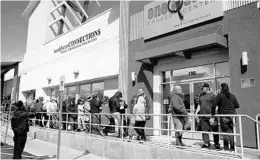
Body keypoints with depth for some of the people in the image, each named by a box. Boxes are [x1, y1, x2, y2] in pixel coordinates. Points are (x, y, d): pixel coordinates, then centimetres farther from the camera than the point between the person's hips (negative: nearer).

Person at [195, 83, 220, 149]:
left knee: (214, 130, 4)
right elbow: (199, 105, 20)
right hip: (203, 116, 5)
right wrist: (196, 113, 10)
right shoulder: (201, 95, 15)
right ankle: (206, 143, 14)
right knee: (204, 130, 6)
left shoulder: (212, 95, -3)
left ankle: (217, 144, 15)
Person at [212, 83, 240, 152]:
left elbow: (214, 104, -12)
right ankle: (232, 147, 15)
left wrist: (212, 113, -4)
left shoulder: (220, 95, -5)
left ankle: (226, 147, 5)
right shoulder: (232, 96, 9)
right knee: (232, 131, 11)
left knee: (225, 131, 4)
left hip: (224, 115, -4)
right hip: (232, 115, 4)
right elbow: (237, 105, 10)